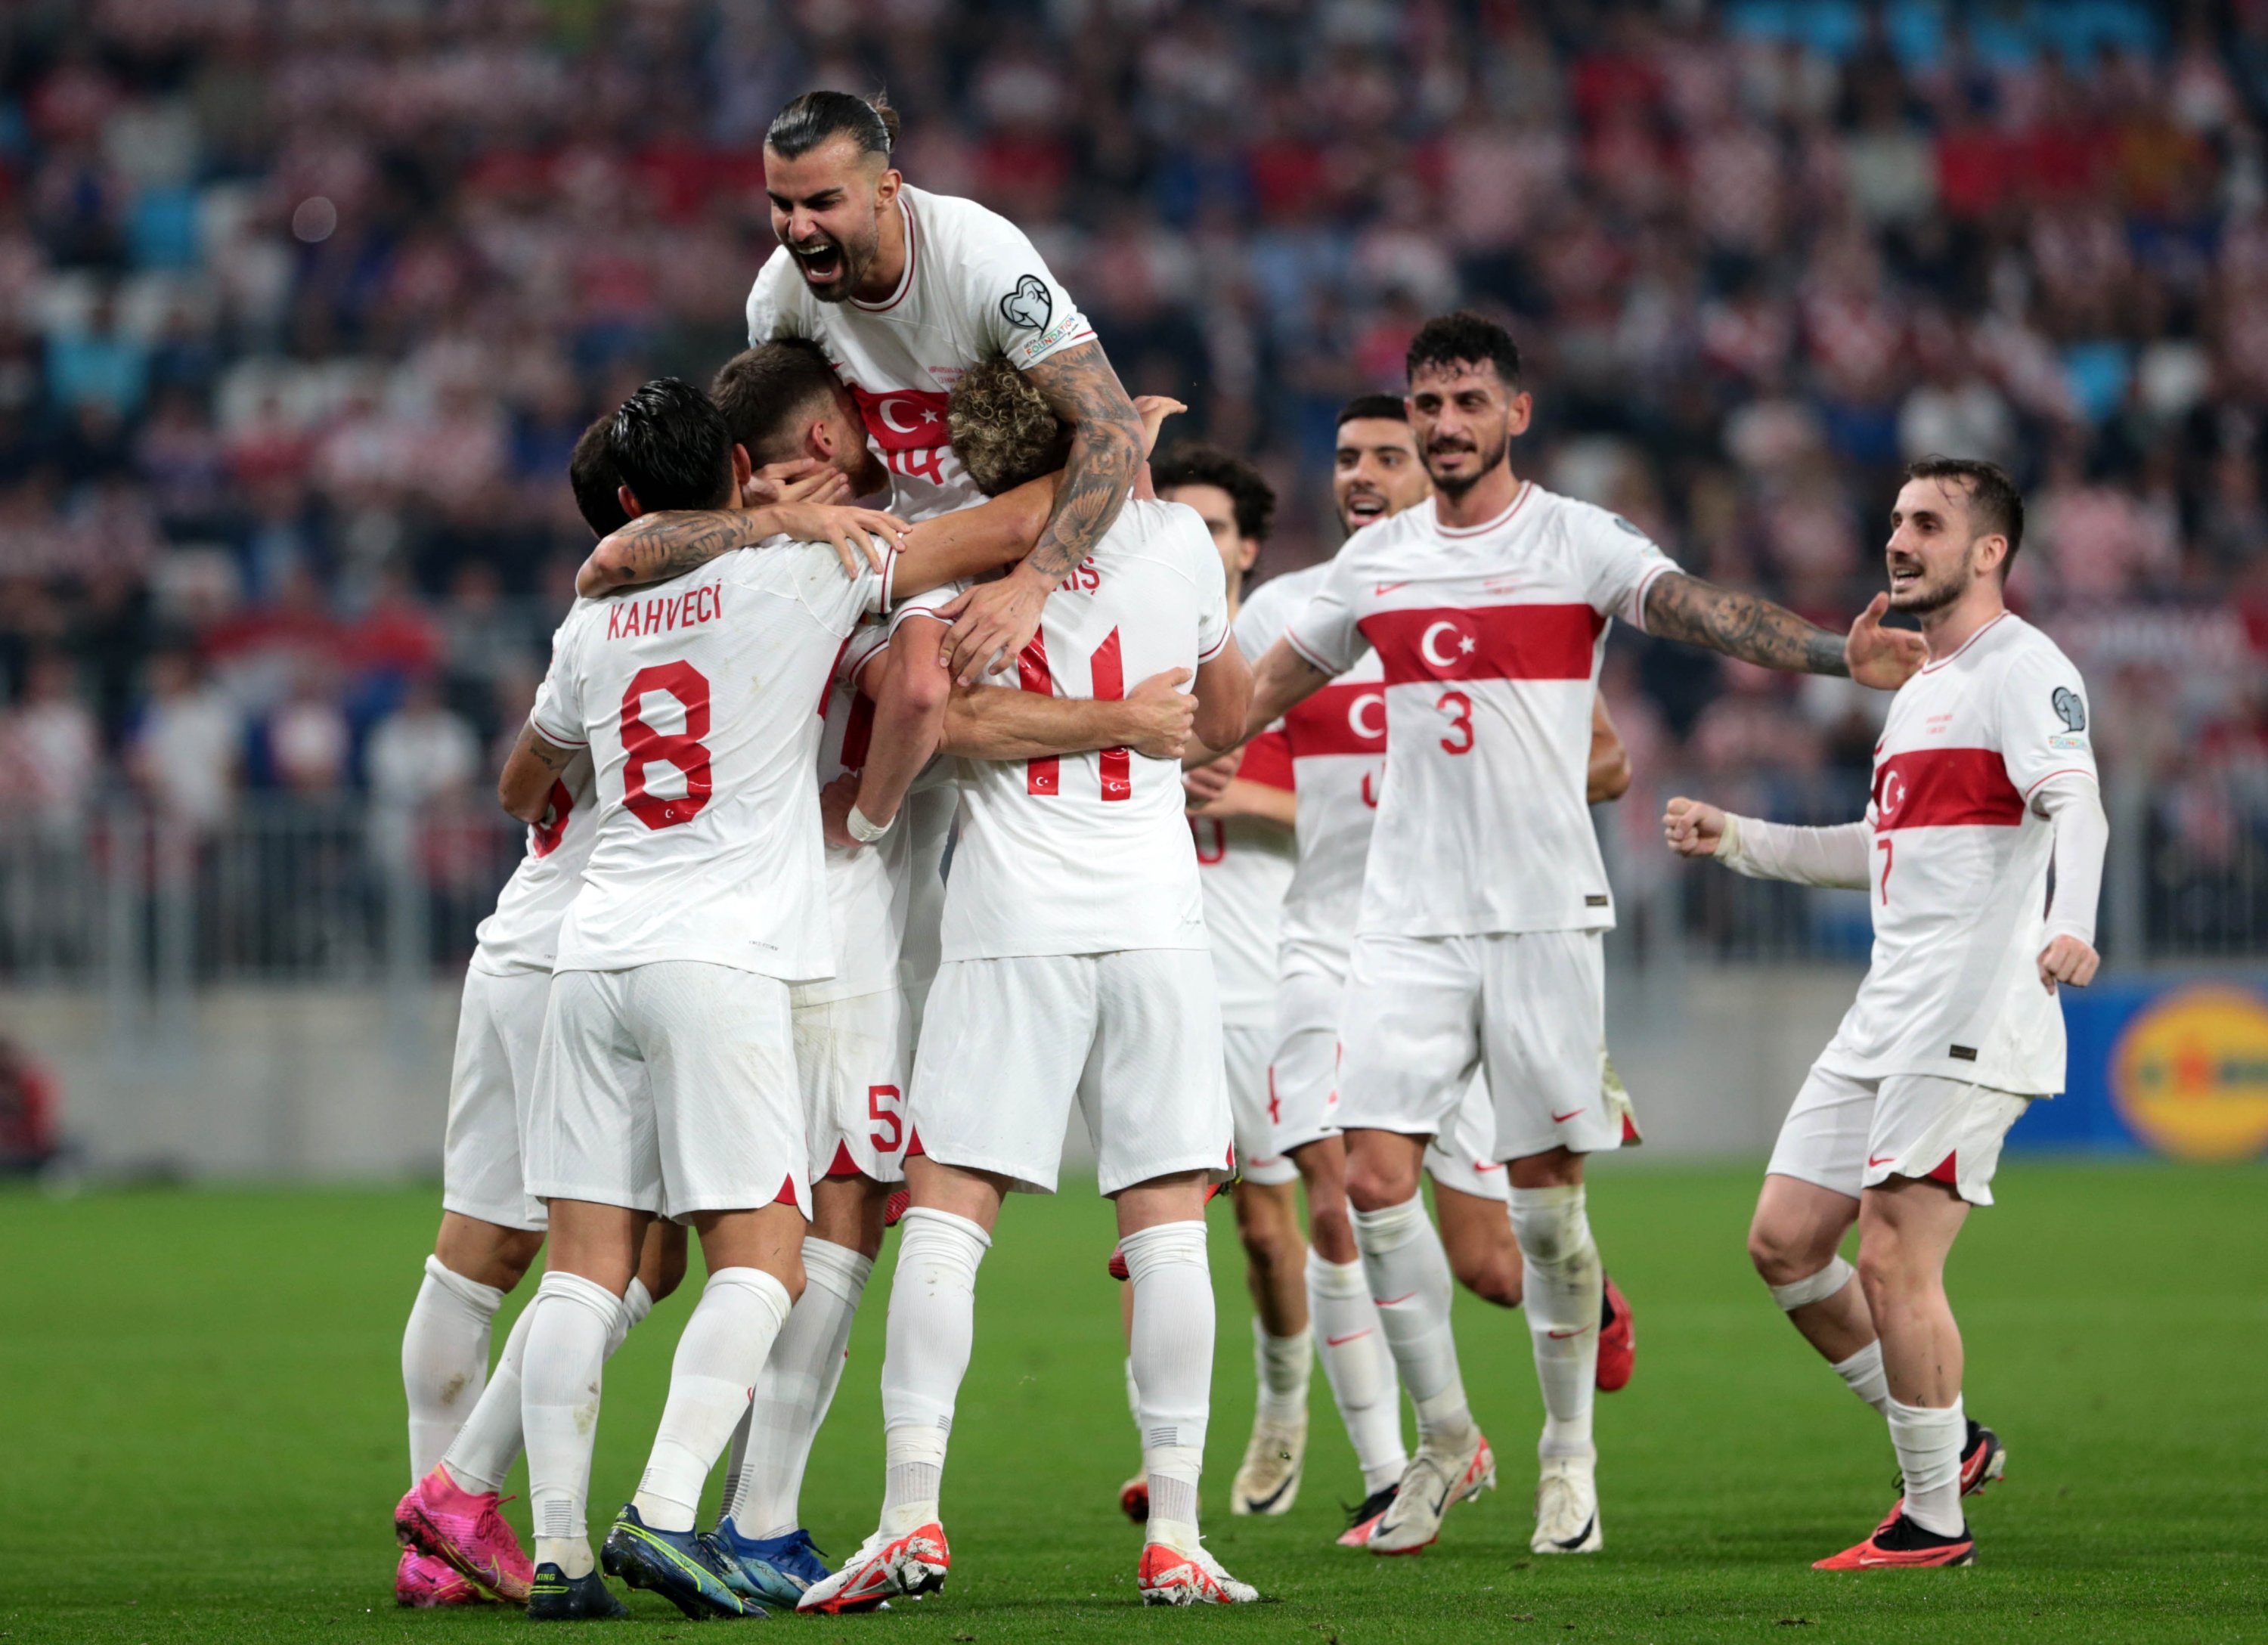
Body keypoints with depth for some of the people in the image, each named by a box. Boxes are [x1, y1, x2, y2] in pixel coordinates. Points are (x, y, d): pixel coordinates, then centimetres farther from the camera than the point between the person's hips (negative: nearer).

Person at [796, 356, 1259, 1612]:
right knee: (1166, 1225, 1)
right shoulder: (1175, 536, 7)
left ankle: (912, 1513, -9)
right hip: (1156, 913, 2)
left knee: (946, 1213, 0)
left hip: (1010, 923, -1)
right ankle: (1175, 1535, -1)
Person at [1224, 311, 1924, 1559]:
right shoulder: (1373, 562, 11)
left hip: (1544, 912, -3)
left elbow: (1699, 611, -18)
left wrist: (1836, 656, -34)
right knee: (1372, 1174, -6)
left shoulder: (1578, 542, -2)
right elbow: (1266, 688, 25)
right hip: (1408, 918, 3)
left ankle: (1569, 1456, 14)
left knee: (1543, 1189, -1)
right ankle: (1446, 1437, 9)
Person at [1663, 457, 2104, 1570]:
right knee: (1785, 1241, 7)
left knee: (1894, 1262, -13)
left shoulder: (2024, 671, -9)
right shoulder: (1918, 688, 21)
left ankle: (1934, 1522, -1)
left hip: (1971, 1020, -10)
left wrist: (2067, 925, -45)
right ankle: (1945, 1446, 20)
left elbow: (2076, 810, -26)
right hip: (1885, 1017, 10)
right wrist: (1732, 841, 28)